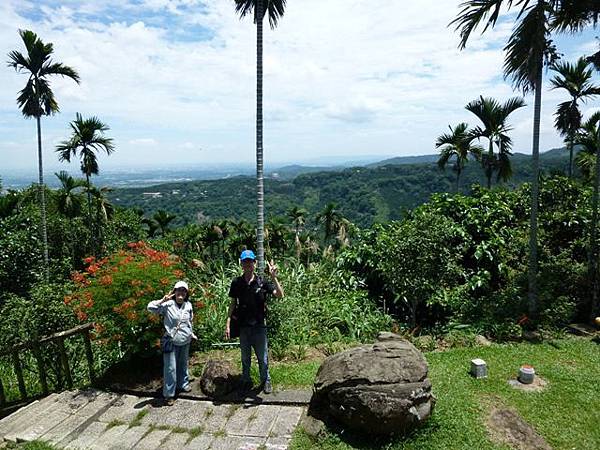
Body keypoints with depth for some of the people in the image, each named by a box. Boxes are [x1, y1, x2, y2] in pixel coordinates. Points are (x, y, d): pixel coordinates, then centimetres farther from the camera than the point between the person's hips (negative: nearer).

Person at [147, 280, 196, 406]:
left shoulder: (188, 305, 4)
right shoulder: (168, 304, -12)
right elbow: (150, 307, -21)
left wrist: (191, 333, 22)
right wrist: (163, 300, -28)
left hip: (185, 341, 5)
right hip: (171, 341, -5)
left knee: (183, 364, 20)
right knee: (170, 368, -3)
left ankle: (183, 384, 39)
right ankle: (169, 394, 8)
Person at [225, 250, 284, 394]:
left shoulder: (262, 282, -7)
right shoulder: (236, 282, -3)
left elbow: (280, 295, -16)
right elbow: (233, 303, 3)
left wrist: (274, 277, -27)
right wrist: (228, 324, -2)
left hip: (259, 326, -1)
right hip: (243, 326, 1)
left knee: (263, 357, 9)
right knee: (245, 357, 17)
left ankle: (266, 381, 28)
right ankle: (246, 381, 34)